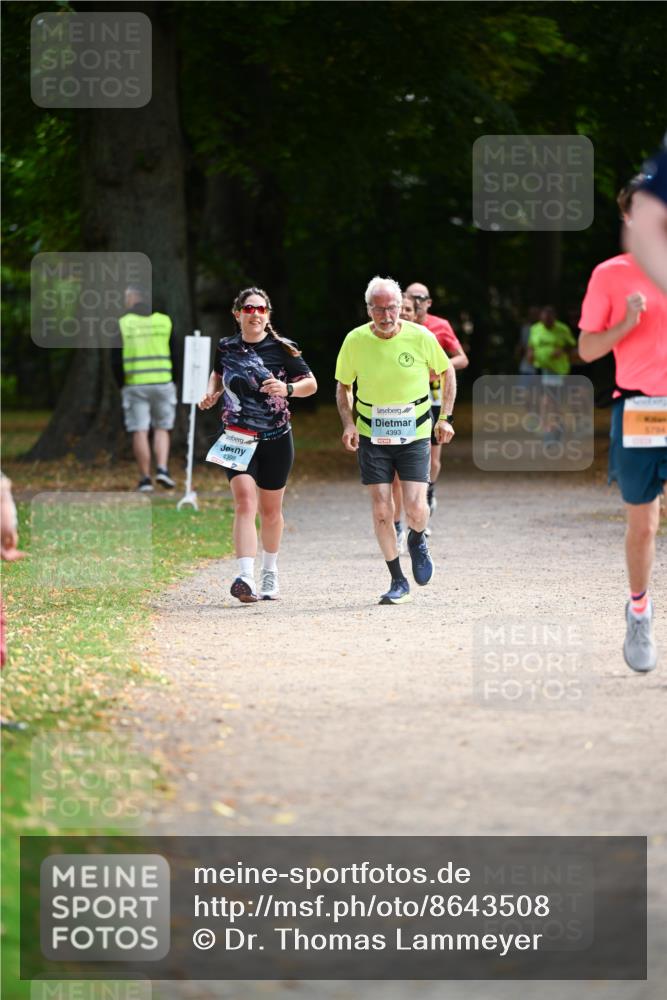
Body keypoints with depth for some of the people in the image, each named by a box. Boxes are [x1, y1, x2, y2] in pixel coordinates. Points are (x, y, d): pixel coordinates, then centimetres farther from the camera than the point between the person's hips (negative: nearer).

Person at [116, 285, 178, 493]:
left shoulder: (122, 324, -2)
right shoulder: (164, 321, 4)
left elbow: (116, 360, -3)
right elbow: (175, 355, 5)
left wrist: (121, 382, 13)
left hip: (135, 385, -2)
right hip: (162, 382, 2)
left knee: (139, 432, 1)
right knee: (162, 429, 13)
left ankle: (145, 478, -1)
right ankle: (162, 469, -5)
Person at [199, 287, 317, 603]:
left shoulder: (282, 348, -5)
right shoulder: (226, 347, 3)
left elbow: (311, 383, 0)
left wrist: (287, 389, -19)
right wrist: (211, 393, 3)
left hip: (276, 440, 0)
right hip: (238, 439, 0)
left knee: (270, 511, 13)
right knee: (245, 503, -19)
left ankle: (270, 573, 37)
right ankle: (246, 578, -30)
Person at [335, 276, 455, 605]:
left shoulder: (420, 337, -9)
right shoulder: (355, 341, -6)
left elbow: (447, 372, 8)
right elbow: (343, 386, 9)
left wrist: (445, 418, 2)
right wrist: (348, 423, -5)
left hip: (414, 436, -1)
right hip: (372, 438, 1)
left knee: (415, 507, -12)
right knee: (381, 509, -5)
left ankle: (417, 541, 25)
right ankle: (398, 581, 8)